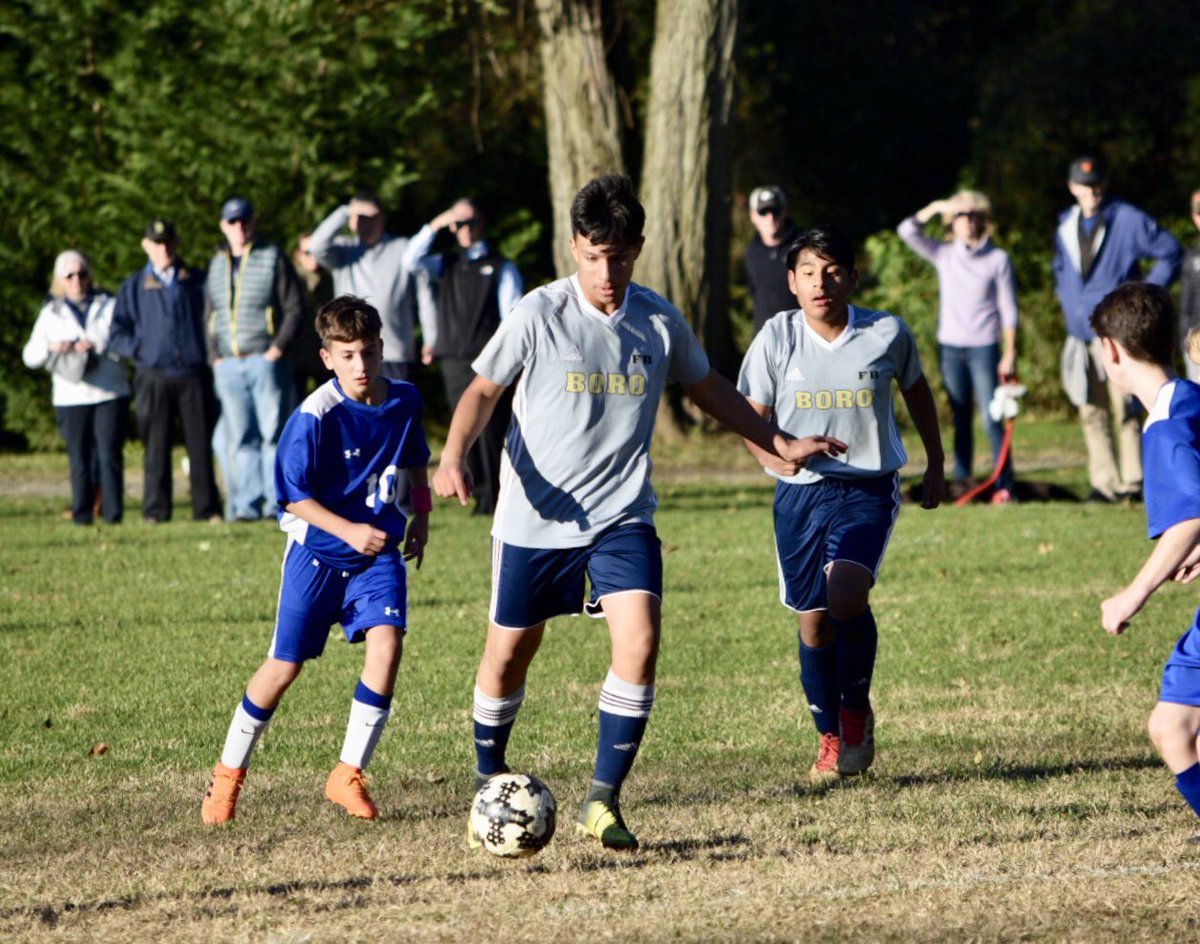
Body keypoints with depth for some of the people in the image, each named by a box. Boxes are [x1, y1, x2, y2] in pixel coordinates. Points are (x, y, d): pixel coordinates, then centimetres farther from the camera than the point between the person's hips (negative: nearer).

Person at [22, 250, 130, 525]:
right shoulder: (51, 314, 15)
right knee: (79, 457, -3)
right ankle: (82, 512, 1)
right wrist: (51, 348, -11)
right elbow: (30, 356, 10)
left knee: (110, 454, -8)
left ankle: (113, 512, -7)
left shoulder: (109, 306, 12)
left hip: (110, 393, -1)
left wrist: (98, 347, -13)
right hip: (71, 397, 1)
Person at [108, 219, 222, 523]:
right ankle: (155, 510, 1)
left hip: (194, 375, 0)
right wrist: (141, 349, -6)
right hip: (154, 378, 0)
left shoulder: (198, 282, 11)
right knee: (156, 445, -2)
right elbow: (117, 335, 9)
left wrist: (213, 351, 2)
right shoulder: (133, 287, 10)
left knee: (201, 442, -1)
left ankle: (207, 508, 3)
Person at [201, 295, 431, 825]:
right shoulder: (315, 416, -19)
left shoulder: (404, 401, -3)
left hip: (378, 551, 4)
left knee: (386, 645, -18)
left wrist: (420, 516, 13)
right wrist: (348, 531, -23)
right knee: (284, 666, 1)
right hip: (317, 552, -4)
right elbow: (293, 494, -15)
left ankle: (349, 775, -6)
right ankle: (229, 773, 21)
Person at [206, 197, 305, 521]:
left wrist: (278, 349, -11)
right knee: (240, 437, 2)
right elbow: (209, 315, 21)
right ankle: (247, 504, 2)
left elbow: (295, 309, -2)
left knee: (273, 431, -5)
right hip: (228, 366, 4)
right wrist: (214, 357, 8)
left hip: (266, 361, -4)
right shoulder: (217, 266, 16)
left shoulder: (273, 259, 2)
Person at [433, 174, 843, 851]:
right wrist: (454, 458, -18)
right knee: (509, 655, 7)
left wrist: (781, 444, 19)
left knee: (640, 642, -17)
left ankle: (603, 800, -8)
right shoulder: (540, 314, -10)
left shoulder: (660, 322, 0)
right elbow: (484, 390, -1)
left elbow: (709, 388, 18)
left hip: (623, 516, 2)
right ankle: (489, 783, 31)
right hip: (535, 516, -2)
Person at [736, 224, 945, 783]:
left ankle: (857, 708, 3)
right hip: (801, 491, 2)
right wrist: (777, 455, -18)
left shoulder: (887, 334, -5)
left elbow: (916, 390, 14)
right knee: (813, 622, 4)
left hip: (869, 489, -2)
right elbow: (752, 417, 3)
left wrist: (935, 463, 22)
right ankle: (831, 738, 26)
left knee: (846, 597, -23)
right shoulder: (777, 338, -5)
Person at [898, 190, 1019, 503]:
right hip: (950, 347, 3)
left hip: (984, 347, -3)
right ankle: (961, 480, 8)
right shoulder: (944, 255, 8)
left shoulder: (997, 259, -1)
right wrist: (935, 207, -9)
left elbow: (1008, 310, -1)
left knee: (992, 418, -9)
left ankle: (1004, 485, -8)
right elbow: (907, 231, -1)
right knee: (960, 418, 6)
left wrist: (1010, 354, -5)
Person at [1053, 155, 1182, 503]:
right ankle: (1104, 484, 10)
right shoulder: (1066, 227, 12)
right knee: (1092, 413, 5)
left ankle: (1132, 482, -3)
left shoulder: (1129, 221, -6)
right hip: (1080, 336, 6)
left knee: (1125, 410, -8)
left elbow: (1171, 252, 0)